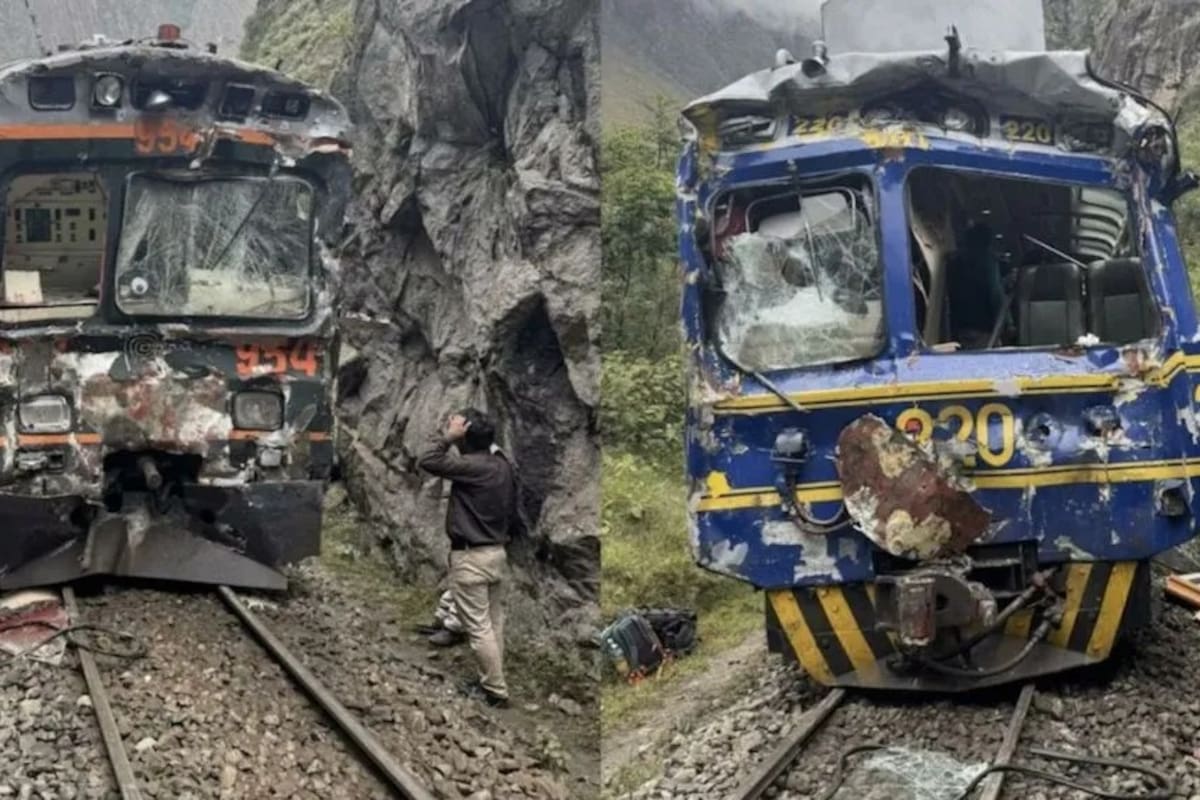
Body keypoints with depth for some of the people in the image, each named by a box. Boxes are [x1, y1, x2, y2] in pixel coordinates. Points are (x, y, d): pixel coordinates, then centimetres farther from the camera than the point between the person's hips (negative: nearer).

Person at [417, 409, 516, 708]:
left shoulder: (471, 466, -21)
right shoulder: (503, 465, 6)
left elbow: (426, 461, -24)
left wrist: (448, 436, -18)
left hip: (471, 557, -9)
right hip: (497, 553, 9)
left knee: (478, 627, -2)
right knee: (494, 622, 14)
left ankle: (495, 690, 1)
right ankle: (492, 681, 22)